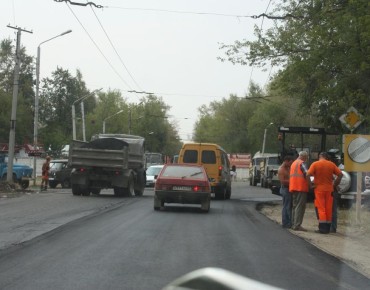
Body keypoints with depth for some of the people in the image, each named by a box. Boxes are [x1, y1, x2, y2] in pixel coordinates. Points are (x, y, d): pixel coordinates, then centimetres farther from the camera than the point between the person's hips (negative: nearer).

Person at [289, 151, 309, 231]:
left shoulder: (293, 163, 22)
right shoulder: (301, 163, -6)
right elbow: (306, 173, -17)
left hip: (293, 187, 9)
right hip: (301, 187, -9)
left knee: (295, 206, 15)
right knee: (300, 206, -9)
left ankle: (293, 224, 16)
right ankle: (297, 225, -13)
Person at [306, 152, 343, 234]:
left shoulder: (315, 164, -5)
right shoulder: (331, 164, 3)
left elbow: (308, 175, -14)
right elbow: (340, 174, 0)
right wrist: (335, 185, 7)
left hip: (319, 189, -2)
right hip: (329, 189, 2)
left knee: (321, 209, 0)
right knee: (329, 209, 9)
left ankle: (322, 228, -6)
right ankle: (327, 228, 12)